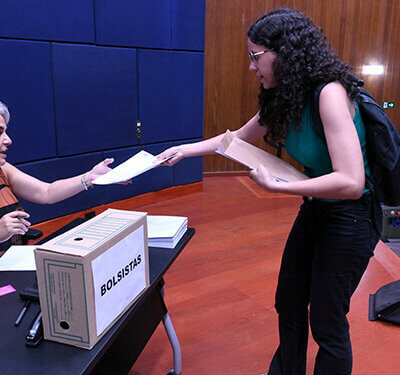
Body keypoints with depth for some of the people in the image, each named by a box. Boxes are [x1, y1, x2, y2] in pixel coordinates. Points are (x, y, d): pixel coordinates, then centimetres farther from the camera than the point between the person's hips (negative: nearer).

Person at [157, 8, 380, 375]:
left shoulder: (330, 94, -26)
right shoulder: (285, 98, 0)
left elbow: (351, 183, -34)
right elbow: (239, 137, 14)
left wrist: (275, 185, -29)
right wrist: (186, 150, 11)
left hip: (347, 220, -8)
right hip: (313, 210, 8)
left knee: (327, 323, 7)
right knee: (289, 304, 20)